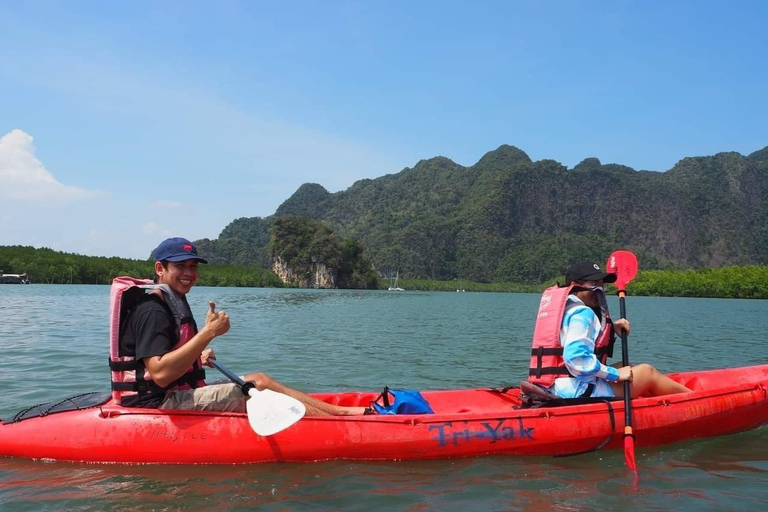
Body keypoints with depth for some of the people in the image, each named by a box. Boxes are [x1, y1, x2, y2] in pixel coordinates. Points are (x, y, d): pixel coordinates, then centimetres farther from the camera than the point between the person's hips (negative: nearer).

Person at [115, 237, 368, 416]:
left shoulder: (173, 304, 15)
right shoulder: (152, 311, -18)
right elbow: (160, 374, -29)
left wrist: (197, 359, 5)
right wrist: (208, 333, -29)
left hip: (176, 397, 10)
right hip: (161, 404, -10)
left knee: (258, 380, 3)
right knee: (256, 389, -15)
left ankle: (338, 410, 1)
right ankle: (341, 419, -11)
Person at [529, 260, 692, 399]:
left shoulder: (562, 306, 15)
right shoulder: (582, 313, -15)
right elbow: (576, 358, -27)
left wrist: (610, 326, 14)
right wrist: (615, 374, -17)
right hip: (578, 392, -10)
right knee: (647, 372, 6)